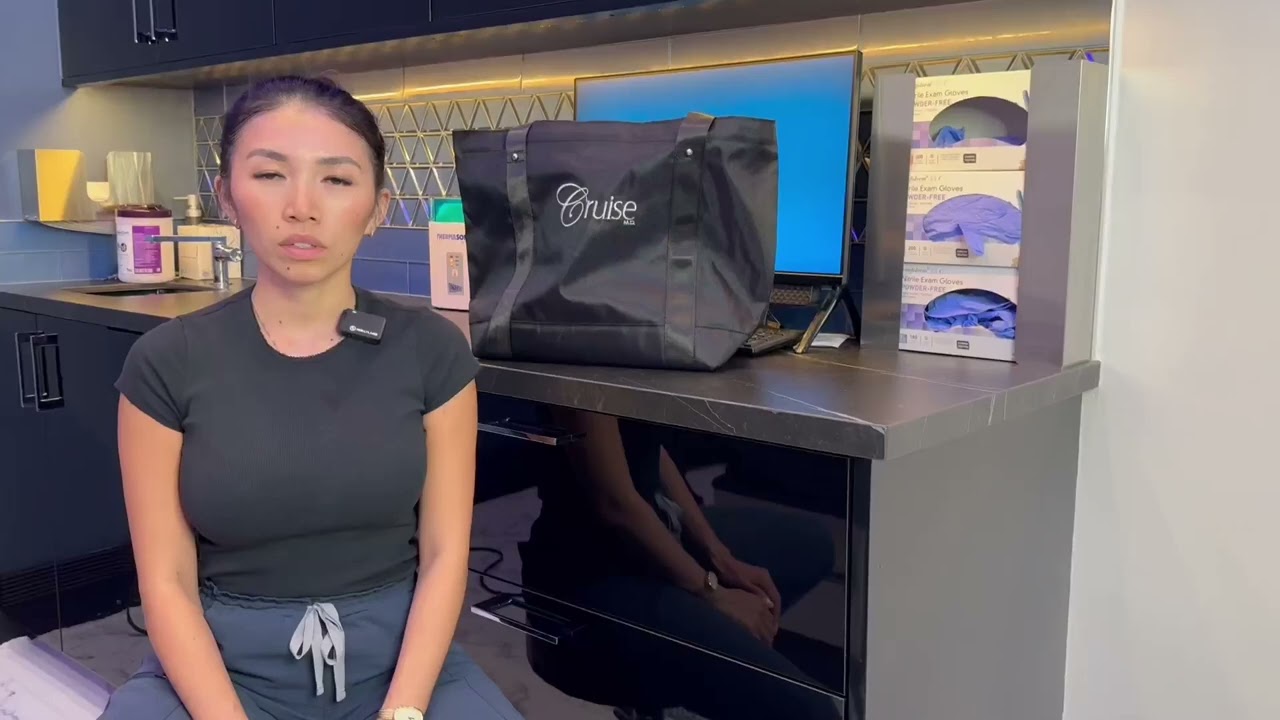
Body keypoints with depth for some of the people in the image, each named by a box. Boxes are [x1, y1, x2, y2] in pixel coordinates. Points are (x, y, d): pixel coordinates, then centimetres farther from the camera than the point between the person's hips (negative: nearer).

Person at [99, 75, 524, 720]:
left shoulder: (433, 350, -3)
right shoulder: (167, 362, -4)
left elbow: (444, 554, -3)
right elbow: (167, 580, -3)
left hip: (396, 654, 1)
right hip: (222, 663, 0)